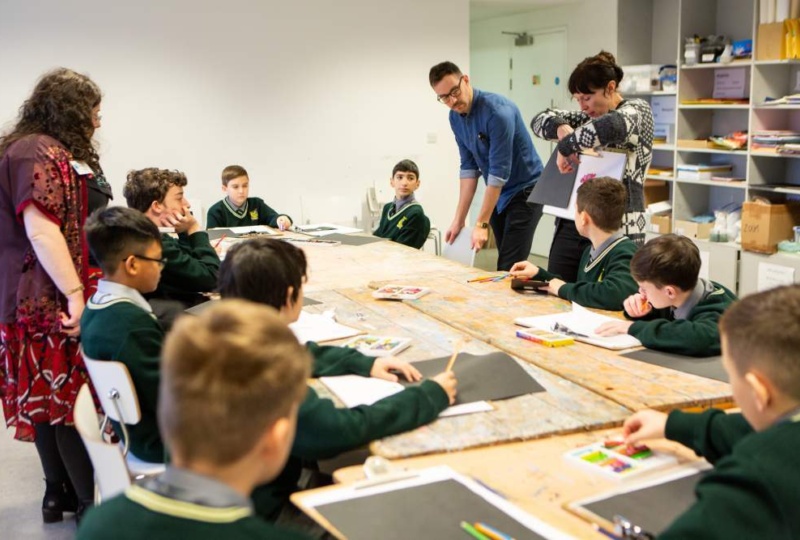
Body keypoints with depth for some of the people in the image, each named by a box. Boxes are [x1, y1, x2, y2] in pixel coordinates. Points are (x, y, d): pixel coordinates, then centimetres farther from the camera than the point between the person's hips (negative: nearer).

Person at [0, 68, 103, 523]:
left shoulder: (45, 151, 19)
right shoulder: (40, 153, -15)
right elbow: (41, 231, -24)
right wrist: (76, 294, -27)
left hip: (39, 297, 11)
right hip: (49, 300, -11)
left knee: (49, 399, 15)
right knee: (72, 398, -4)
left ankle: (59, 493, 25)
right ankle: (95, 503, 5)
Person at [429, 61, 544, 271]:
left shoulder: (497, 111, -26)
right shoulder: (455, 117, -2)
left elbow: (499, 172, -26)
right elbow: (469, 167, 3)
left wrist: (481, 224, -24)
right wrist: (459, 219, 0)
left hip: (525, 191, -7)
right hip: (498, 193, 7)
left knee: (509, 268, -12)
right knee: (503, 264, 9)